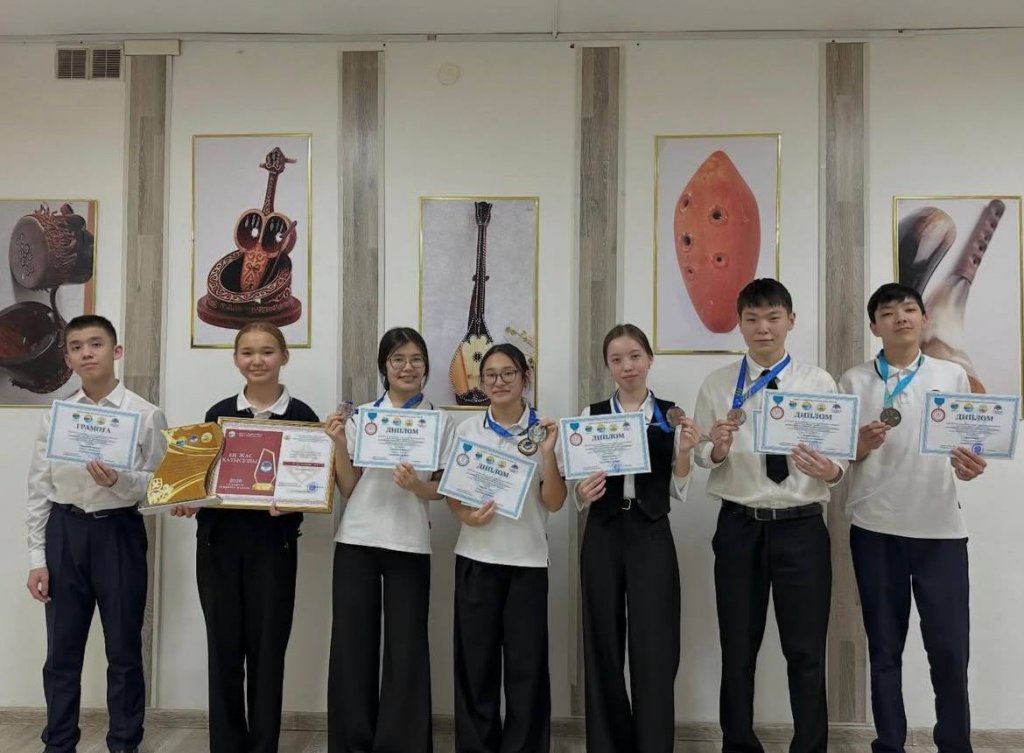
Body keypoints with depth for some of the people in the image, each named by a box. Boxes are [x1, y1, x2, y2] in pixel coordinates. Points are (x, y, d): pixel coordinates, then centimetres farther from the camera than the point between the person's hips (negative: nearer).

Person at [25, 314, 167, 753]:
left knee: (124, 651, 10)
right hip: (65, 533, 2)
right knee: (62, 652, 13)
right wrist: (37, 559, 2)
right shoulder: (54, 416, 2)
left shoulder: (145, 415, -6)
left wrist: (119, 481, -24)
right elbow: (39, 491, 4)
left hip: (119, 534, -2)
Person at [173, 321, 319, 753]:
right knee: (224, 648, 8)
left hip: (273, 545, -2)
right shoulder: (218, 413, 7)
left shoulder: (302, 416, 0)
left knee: (266, 649, 4)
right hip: (218, 542, 2)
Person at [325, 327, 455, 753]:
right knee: (353, 644, 5)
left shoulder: (440, 421, 5)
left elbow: (443, 490, 3)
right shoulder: (360, 416, 5)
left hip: (410, 544, -1)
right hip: (357, 540, 1)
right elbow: (348, 488, 4)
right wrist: (339, 443, -10)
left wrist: (416, 486, -18)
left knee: (406, 648, 2)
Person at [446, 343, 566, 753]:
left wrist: (547, 453, -18)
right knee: (475, 659, 6)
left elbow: (554, 502, -3)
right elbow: (451, 493, 8)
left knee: (526, 662, 3)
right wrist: (467, 516, -12)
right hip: (477, 556, 1)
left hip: (528, 558, -1)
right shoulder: (468, 429, 5)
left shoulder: (544, 430, 1)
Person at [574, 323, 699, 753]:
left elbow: (679, 492, 5)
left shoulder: (671, 416, 4)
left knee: (653, 649, 0)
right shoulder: (591, 415, 4)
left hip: (652, 535, -1)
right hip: (603, 536, 1)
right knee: (604, 646, 9)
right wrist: (583, 493, -15)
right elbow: (579, 491, 7)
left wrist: (684, 454, -12)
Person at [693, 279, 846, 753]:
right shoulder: (717, 384, 3)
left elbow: (841, 457, -3)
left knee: (806, 650, 9)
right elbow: (700, 457, 0)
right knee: (738, 649, 14)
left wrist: (829, 470, -25)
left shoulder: (820, 383, 0)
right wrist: (717, 448, -22)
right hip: (739, 526, 1)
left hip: (802, 526, -1)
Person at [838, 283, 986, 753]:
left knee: (949, 648, 3)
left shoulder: (953, 376, 7)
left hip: (940, 528, 1)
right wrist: (862, 445, -16)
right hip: (875, 529, 0)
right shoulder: (854, 381, 5)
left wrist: (968, 467, -11)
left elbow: (964, 447, 10)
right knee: (884, 649, 9)